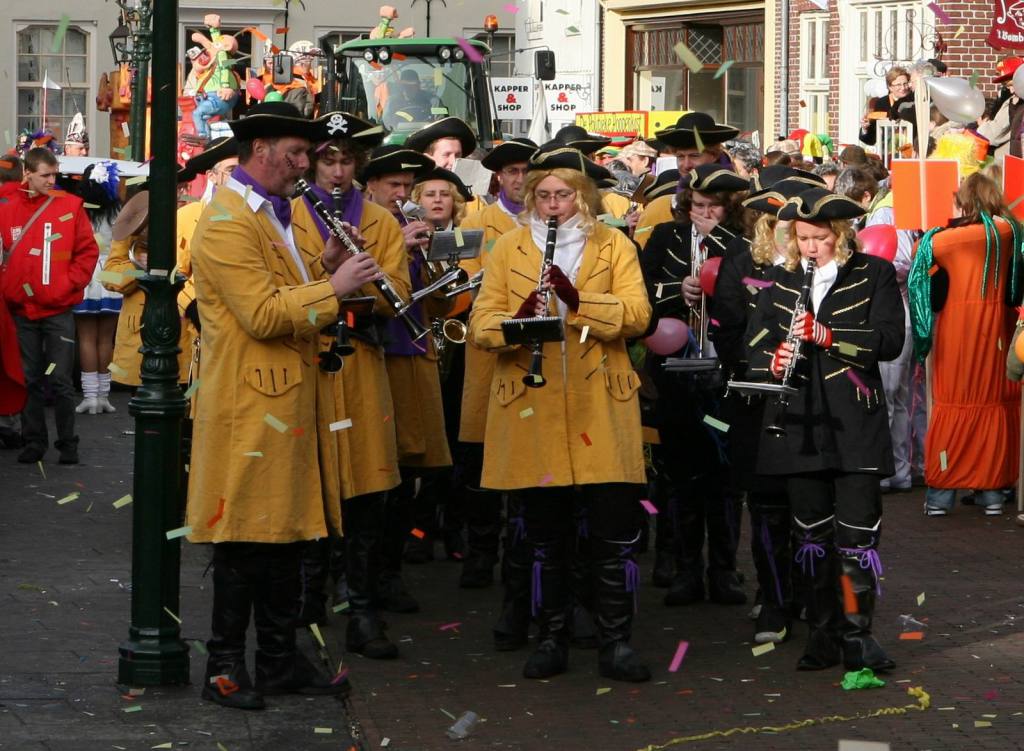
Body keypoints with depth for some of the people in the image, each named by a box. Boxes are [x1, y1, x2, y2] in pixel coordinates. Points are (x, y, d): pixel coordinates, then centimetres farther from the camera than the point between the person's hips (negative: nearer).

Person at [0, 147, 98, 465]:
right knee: (30, 380, 9)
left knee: (61, 380, 0)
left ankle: (68, 444, 9)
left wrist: (69, 284, -9)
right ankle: (33, 441, 17)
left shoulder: (70, 206, -2)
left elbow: (88, 252, 0)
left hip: (59, 310, -2)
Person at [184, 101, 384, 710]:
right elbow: (264, 315, -22)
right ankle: (225, 667, 5)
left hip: (289, 398, 10)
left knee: (286, 530, 12)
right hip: (252, 403, -10)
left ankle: (281, 659, 19)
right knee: (246, 537, -4)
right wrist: (333, 287, -19)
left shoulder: (272, 214, 18)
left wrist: (324, 265, 4)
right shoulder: (227, 223, -15)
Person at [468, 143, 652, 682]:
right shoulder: (508, 249, 11)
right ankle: (550, 640, 15)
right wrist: (516, 323, -21)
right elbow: (480, 323, 1)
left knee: (615, 532, -3)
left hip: (601, 410, -1)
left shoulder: (614, 246, 8)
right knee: (544, 536, 6)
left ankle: (615, 643, 5)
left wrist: (579, 301, -23)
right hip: (532, 410, 1)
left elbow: (637, 314, -7)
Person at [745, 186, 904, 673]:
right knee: (811, 533, 7)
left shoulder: (875, 276, 2)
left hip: (855, 425, -3)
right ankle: (822, 634, 15)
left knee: (857, 532, -7)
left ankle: (856, 634, -1)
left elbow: (890, 339, -9)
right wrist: (772, 360, -9)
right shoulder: (782, 282, 13)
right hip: (799, 425, 4)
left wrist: (829, 335, -20)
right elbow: (754, 338, 14)